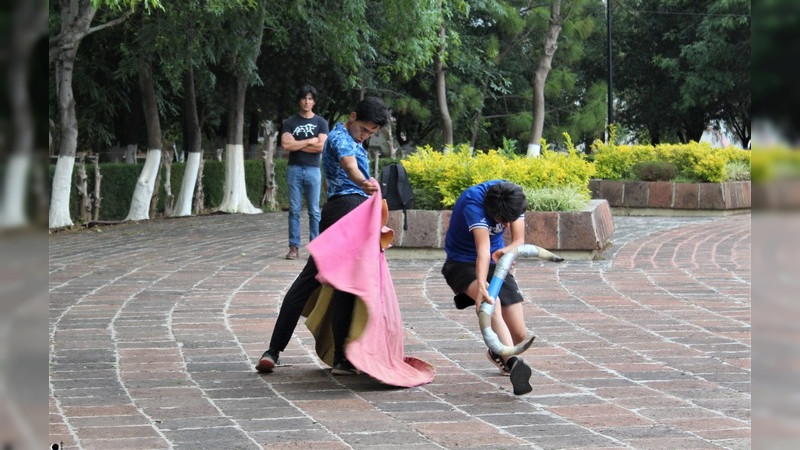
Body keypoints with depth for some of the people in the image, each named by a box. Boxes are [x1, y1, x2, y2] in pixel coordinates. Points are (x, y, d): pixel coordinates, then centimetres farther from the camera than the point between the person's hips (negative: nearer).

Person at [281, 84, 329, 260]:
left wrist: (296, 144, -5)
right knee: (294, 210, 0)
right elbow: (286, 145, -7)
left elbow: (321, 147, -7)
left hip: (313, 169, -1)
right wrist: (309, 141, -6)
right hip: (294, 169, 1)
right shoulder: (290, 122, 8)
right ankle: (294, 247, 1)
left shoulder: (321, 122, 7)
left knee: (314, 211, 0)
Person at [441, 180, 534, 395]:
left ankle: (497, 353, 34)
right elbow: (483, 246, -44)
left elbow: (519, 240, -19)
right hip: (462, 263, -5)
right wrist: (481, 285, -57)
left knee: (519, 335, -1)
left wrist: (505, 251, -42)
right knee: (491, 301, -38)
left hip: (495, 264, 5)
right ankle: (512, 362, -55)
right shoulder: (473, 202, -31)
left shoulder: (513, 197, -15)